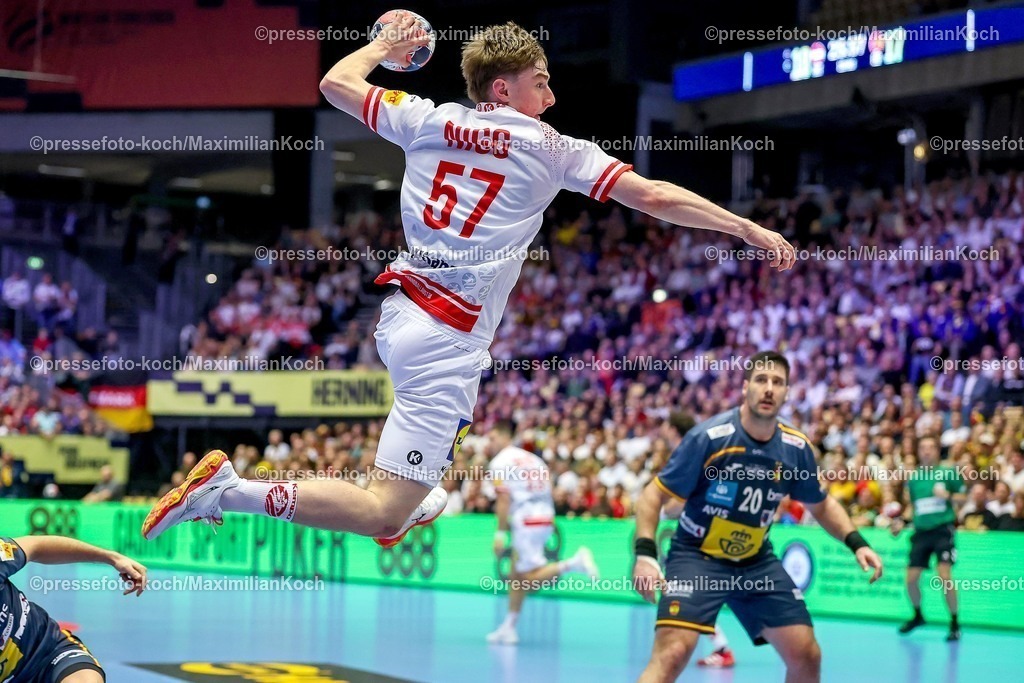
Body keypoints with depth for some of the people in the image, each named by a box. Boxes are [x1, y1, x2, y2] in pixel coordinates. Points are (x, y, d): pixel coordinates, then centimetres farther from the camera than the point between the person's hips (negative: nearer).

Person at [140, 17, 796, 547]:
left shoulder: (428, 120, 7)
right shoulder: (552, 149, -3)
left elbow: (336, 81, 19)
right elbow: (653, 196, -6)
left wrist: (385, 46, 37)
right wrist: (750, 229, 0)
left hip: (402, 310, 8)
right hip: (448, 342, -7)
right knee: (383, 515, -11)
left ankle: (416, 501, 49)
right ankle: (231, 490, -22)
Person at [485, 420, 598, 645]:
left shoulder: (499, 463, -2)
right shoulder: (532, 458, 21)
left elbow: (504, 500, -10)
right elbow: (548, 491, 18)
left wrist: (500, 533, -9)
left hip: (526, 522, -8)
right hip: (546, 518, 8)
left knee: (532, 579, -11)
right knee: (517, 577, 15)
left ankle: (574, 563, -27)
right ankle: (508, 628, 17)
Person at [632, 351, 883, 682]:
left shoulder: (797, 448, -4)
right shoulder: (709, 437, -19)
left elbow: (821, 504, 16)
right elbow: (653, 496, -12)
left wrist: (857, 543, 1)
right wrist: (645, 554, -25)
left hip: (757, 563, 5)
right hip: (696, 557, -5)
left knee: (806, 655, 0)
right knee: (672, 652, -25)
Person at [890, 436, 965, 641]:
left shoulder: (948, 473, -1)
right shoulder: (913, 477, 10)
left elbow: (962, 498, 3)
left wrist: (948, 496, -16)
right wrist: (902, 522, 6)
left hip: (942, 529, -4)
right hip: (921, 532, 4)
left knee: (944, 575, -18)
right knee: (911, 579, 0)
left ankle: (954, 624, -5)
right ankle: (917, 615, 28)